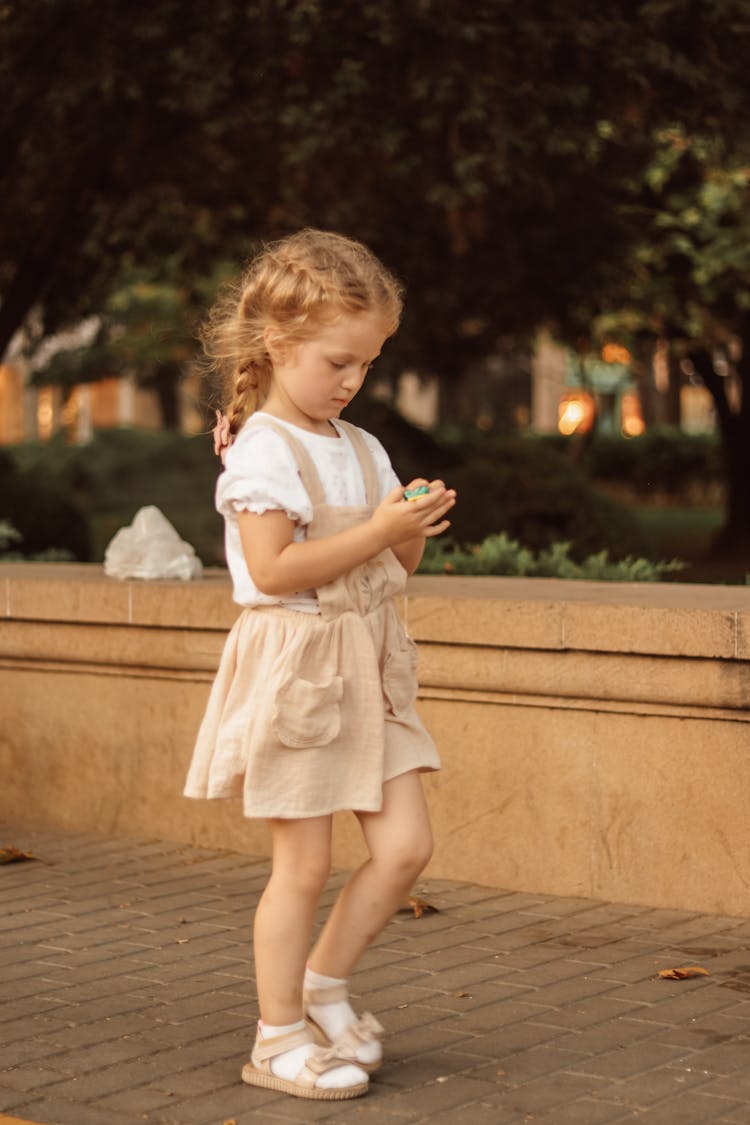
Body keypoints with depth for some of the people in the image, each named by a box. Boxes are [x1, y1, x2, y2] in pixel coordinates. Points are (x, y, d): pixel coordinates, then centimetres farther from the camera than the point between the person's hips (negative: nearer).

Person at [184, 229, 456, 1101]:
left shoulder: (363, 450, 13)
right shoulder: (262, 450, -12)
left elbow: (395, 566, 17)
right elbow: (274, 569, -22)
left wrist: (416, 527, -4)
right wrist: (378, 531, -20)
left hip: (367, 668, 7)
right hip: (293, 663, -7)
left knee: (406, 844, 3)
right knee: (303, 865, 0)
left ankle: (322, 984, 23)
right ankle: (279, 1040, 14)